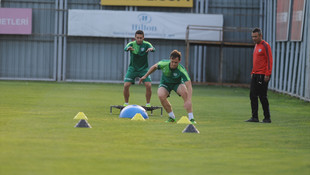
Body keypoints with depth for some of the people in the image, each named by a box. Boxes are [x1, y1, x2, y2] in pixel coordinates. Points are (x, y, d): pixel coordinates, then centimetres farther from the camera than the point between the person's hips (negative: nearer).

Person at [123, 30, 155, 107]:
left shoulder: (146, 44, -9)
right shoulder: (132, 44, -8)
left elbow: (153, 49, -29)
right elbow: (125, 48, -29)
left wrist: (151, 49, -54)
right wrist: (128, 48, -55)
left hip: (144, 69, 0)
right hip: (132, 68, 0)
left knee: (148, 85, -15)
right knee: (126, 85, -12)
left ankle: (148, 103, 1)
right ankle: (126, 103, 6)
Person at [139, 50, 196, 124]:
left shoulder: (182, 70, -34)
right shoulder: (164, 64, -26)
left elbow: (189, 86, -41)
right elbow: (154, 67, -1)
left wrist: (189, 100, -54)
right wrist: (145, 76, 7)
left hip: (177, 84, -2)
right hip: (165, 83, 2)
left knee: (185, 93, -34)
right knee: (161, 96, -30)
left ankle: (191, 118, -26)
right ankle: (171, 117, -8)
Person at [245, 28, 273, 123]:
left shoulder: (265, 45, -9)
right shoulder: (256, 46, 18)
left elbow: (269, 60, -14)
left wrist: (267, 74, -19)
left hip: (262, 75, -9)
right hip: (255, 75, 9)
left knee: (262, 96, -5)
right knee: (253, 95, 5)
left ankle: (267, 118, 2)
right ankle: (254, 117, 8)